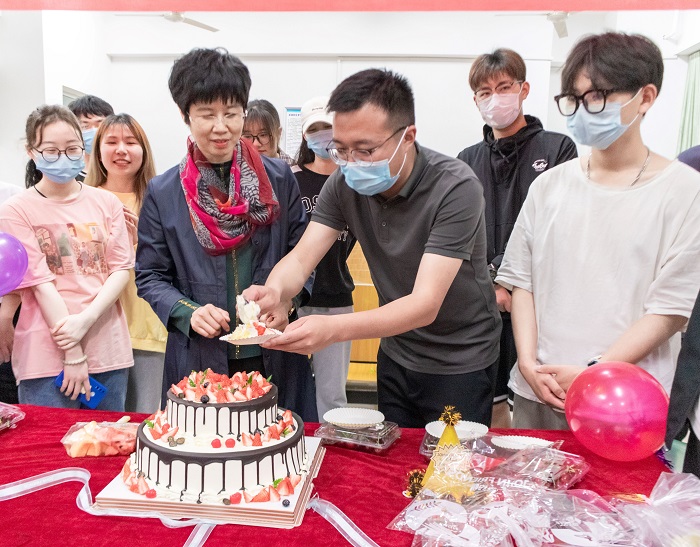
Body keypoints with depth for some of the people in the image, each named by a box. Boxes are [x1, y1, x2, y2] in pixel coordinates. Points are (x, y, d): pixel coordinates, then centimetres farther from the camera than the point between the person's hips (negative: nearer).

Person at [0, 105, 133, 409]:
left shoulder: (106, 203, 7)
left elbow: (122, 268, 2)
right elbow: (41, 283, -8)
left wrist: (86, 319, -13)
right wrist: (73, 354, -11)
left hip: (108, 349, 3)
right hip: (47, 355, -3)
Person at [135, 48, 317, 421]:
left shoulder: (279, 178, 2)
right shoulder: (162, 193, 1)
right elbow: (149, 275, 6)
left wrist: (288, 301, -10)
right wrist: (188, 312, -12)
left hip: (276, 360, 1)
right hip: (199, 360, 0)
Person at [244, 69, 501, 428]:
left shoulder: (456, 188, -27)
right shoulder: (345, 183, -10)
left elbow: (425, 304, -33)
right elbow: (301, 258, -12)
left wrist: (334, 328, -47)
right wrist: (274, 291, -36)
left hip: (459, 363, -4)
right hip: (396, 353, 5)